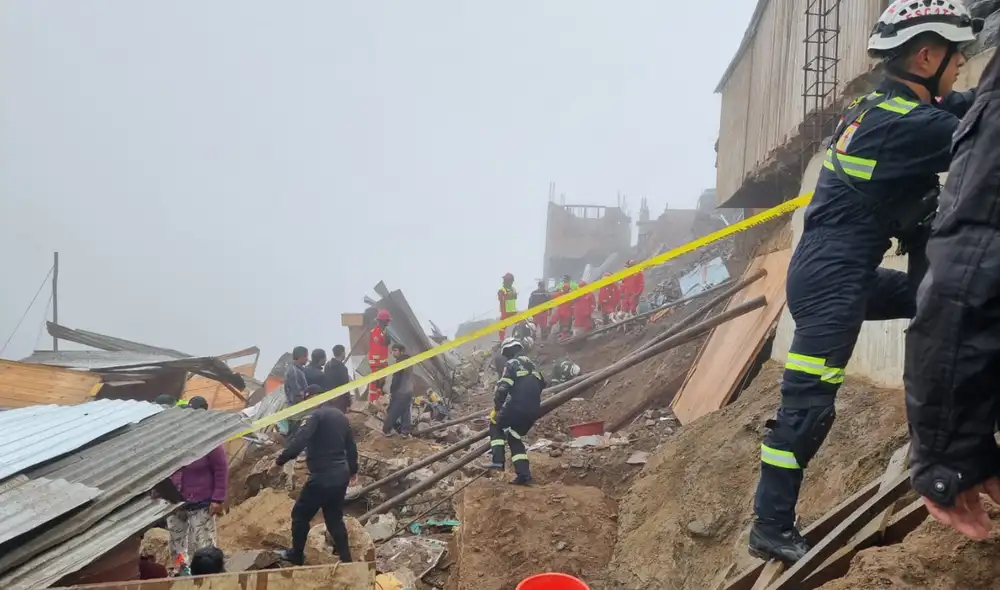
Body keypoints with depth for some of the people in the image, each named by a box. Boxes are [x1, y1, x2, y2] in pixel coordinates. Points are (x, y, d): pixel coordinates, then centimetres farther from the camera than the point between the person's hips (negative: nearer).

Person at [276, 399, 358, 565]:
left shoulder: (318, 415, -13)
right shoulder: (341, 416, 12)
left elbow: (299, 442, -25)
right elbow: (351, 446, 19)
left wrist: (280, 460, -16)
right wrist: (353, 469, 32)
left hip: (323, 477, -8)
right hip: (341, 475, 8)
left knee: (300, 515, 11)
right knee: (335, 519, 17)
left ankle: (296, 555, 23)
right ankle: (346, 559, 17)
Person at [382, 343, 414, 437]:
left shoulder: (400, 362, -17)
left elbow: (396, 379, -19)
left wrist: (391, 391, -12)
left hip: (400, 392, -9)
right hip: (409, 391, 9)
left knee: (392, 412, 1)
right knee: (406, 412, 11)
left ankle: (386, 430, 8)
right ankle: (405, 431, 10)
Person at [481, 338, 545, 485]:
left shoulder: (512, 364, -3)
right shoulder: (531, 364, 21)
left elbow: (502, 389, -13)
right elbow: (541, 385, 30)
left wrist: (496, 408, -5)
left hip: (517, 406, -7)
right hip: (534, 410, 7)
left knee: (496, 425, 18)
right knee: (515, 438, 20)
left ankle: (498, 460, 3)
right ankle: (524, 474, 7)